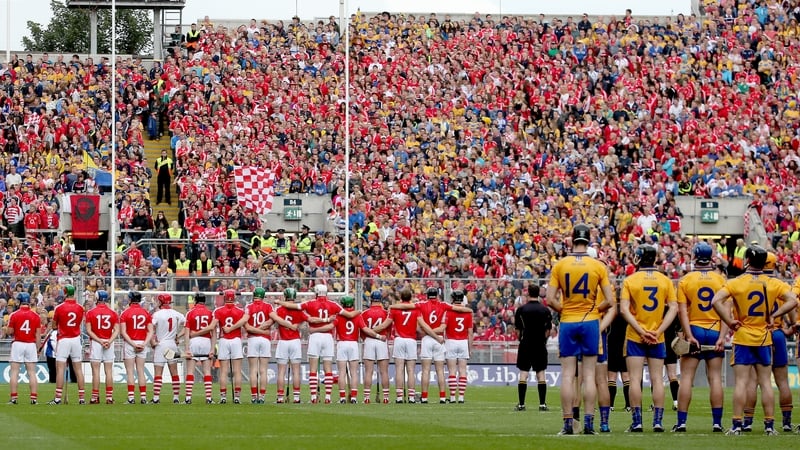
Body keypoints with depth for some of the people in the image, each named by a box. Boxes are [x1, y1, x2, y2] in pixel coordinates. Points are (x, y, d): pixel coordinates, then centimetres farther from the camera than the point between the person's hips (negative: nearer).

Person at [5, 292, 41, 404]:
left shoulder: (14, 315, -6)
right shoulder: (36, 315, 1)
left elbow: (9, 332, -4)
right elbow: (38, 334, 2)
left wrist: (6, 330, 20)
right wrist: (38, 349, 9)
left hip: (17, 344, -2)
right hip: (31, 345, 2)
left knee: (14, 372, 2)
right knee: (32, 373, 4)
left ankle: (13, 398, -3)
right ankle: (34, 398, 0)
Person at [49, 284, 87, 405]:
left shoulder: (59, 308, -7)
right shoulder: (80, 308, 2)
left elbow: (54, 326, 1)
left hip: (63, 340, -3)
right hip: (76, 339, 3)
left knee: (60, 369, -4)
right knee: (78, 369, 6)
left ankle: (58, 398, -9)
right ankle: (82, 398, 5)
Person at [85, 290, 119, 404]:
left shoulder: (91, 313, -2)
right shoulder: (113, 313, 4)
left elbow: (89, 330, -8)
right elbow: (116, 330, -4)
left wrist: (99, 341, -9)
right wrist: (109, 341, -11)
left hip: (95, 343, -2)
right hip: (109, 344, 2)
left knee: (96, 371, -1)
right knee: (109, 371, 4)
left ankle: (95, 397, -2)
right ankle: (109, 397, 3)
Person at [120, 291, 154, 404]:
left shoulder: (125, 313, -5)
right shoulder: (146, 313, 5)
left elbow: (123, 332, -11)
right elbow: (150, 332, 0)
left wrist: (133, 344, -11)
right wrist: (144, 344, -5)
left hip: (129, 344, -3)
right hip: (142, 344, 3)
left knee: (130, 372, -1)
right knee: (141, 371, 7)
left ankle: (131, 397, -6)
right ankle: (143, 397, 4)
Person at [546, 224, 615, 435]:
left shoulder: (559, 265, -2)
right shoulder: (598, 266, -3)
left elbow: (550, 299, -6)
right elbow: (609, 301, -4)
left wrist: (564, 310, 11)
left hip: (567, 323, 0)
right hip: (590, 322, 0)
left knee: (568, 375, 2)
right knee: (589, 375, 3)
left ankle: (568, 423, -1)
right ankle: (588, 423, -1)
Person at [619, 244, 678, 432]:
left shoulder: (630, 281, -4)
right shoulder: (665, 280, 2)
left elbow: (624, 309, -12)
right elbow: (673, 308, -4)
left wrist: (641, 331, -12)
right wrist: (658, 331, -7)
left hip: (635, 337, -2)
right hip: (657, 338, 2)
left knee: (635, 379, 0)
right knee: (657, 379, 5)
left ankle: (637, 421, -4)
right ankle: (658, 421, 1)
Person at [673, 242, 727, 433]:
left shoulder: (685, 280, -2)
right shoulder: (720, 280, 1)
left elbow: (682, 310, -7)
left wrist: (689, 335, -8)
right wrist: (722, 336, -5)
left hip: (693, 331, -1)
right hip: (715, 332, 1)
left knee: (686, 377, 2)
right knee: (715, 378, 2)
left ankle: (681, 422, -2)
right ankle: (717, 422, 0)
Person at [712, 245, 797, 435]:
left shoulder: (736, 282, -8)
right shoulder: (774, 283, -1)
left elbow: (716, 301, -19)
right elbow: (793, 301, -8)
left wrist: (729, 321, -10)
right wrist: (773, 315, -2)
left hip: (743, 339, -2)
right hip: (764, 340, 2)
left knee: (741, 382, -2)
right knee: (766, 382, 7)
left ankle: (737, 425, -5)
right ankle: (770, 425, 7)